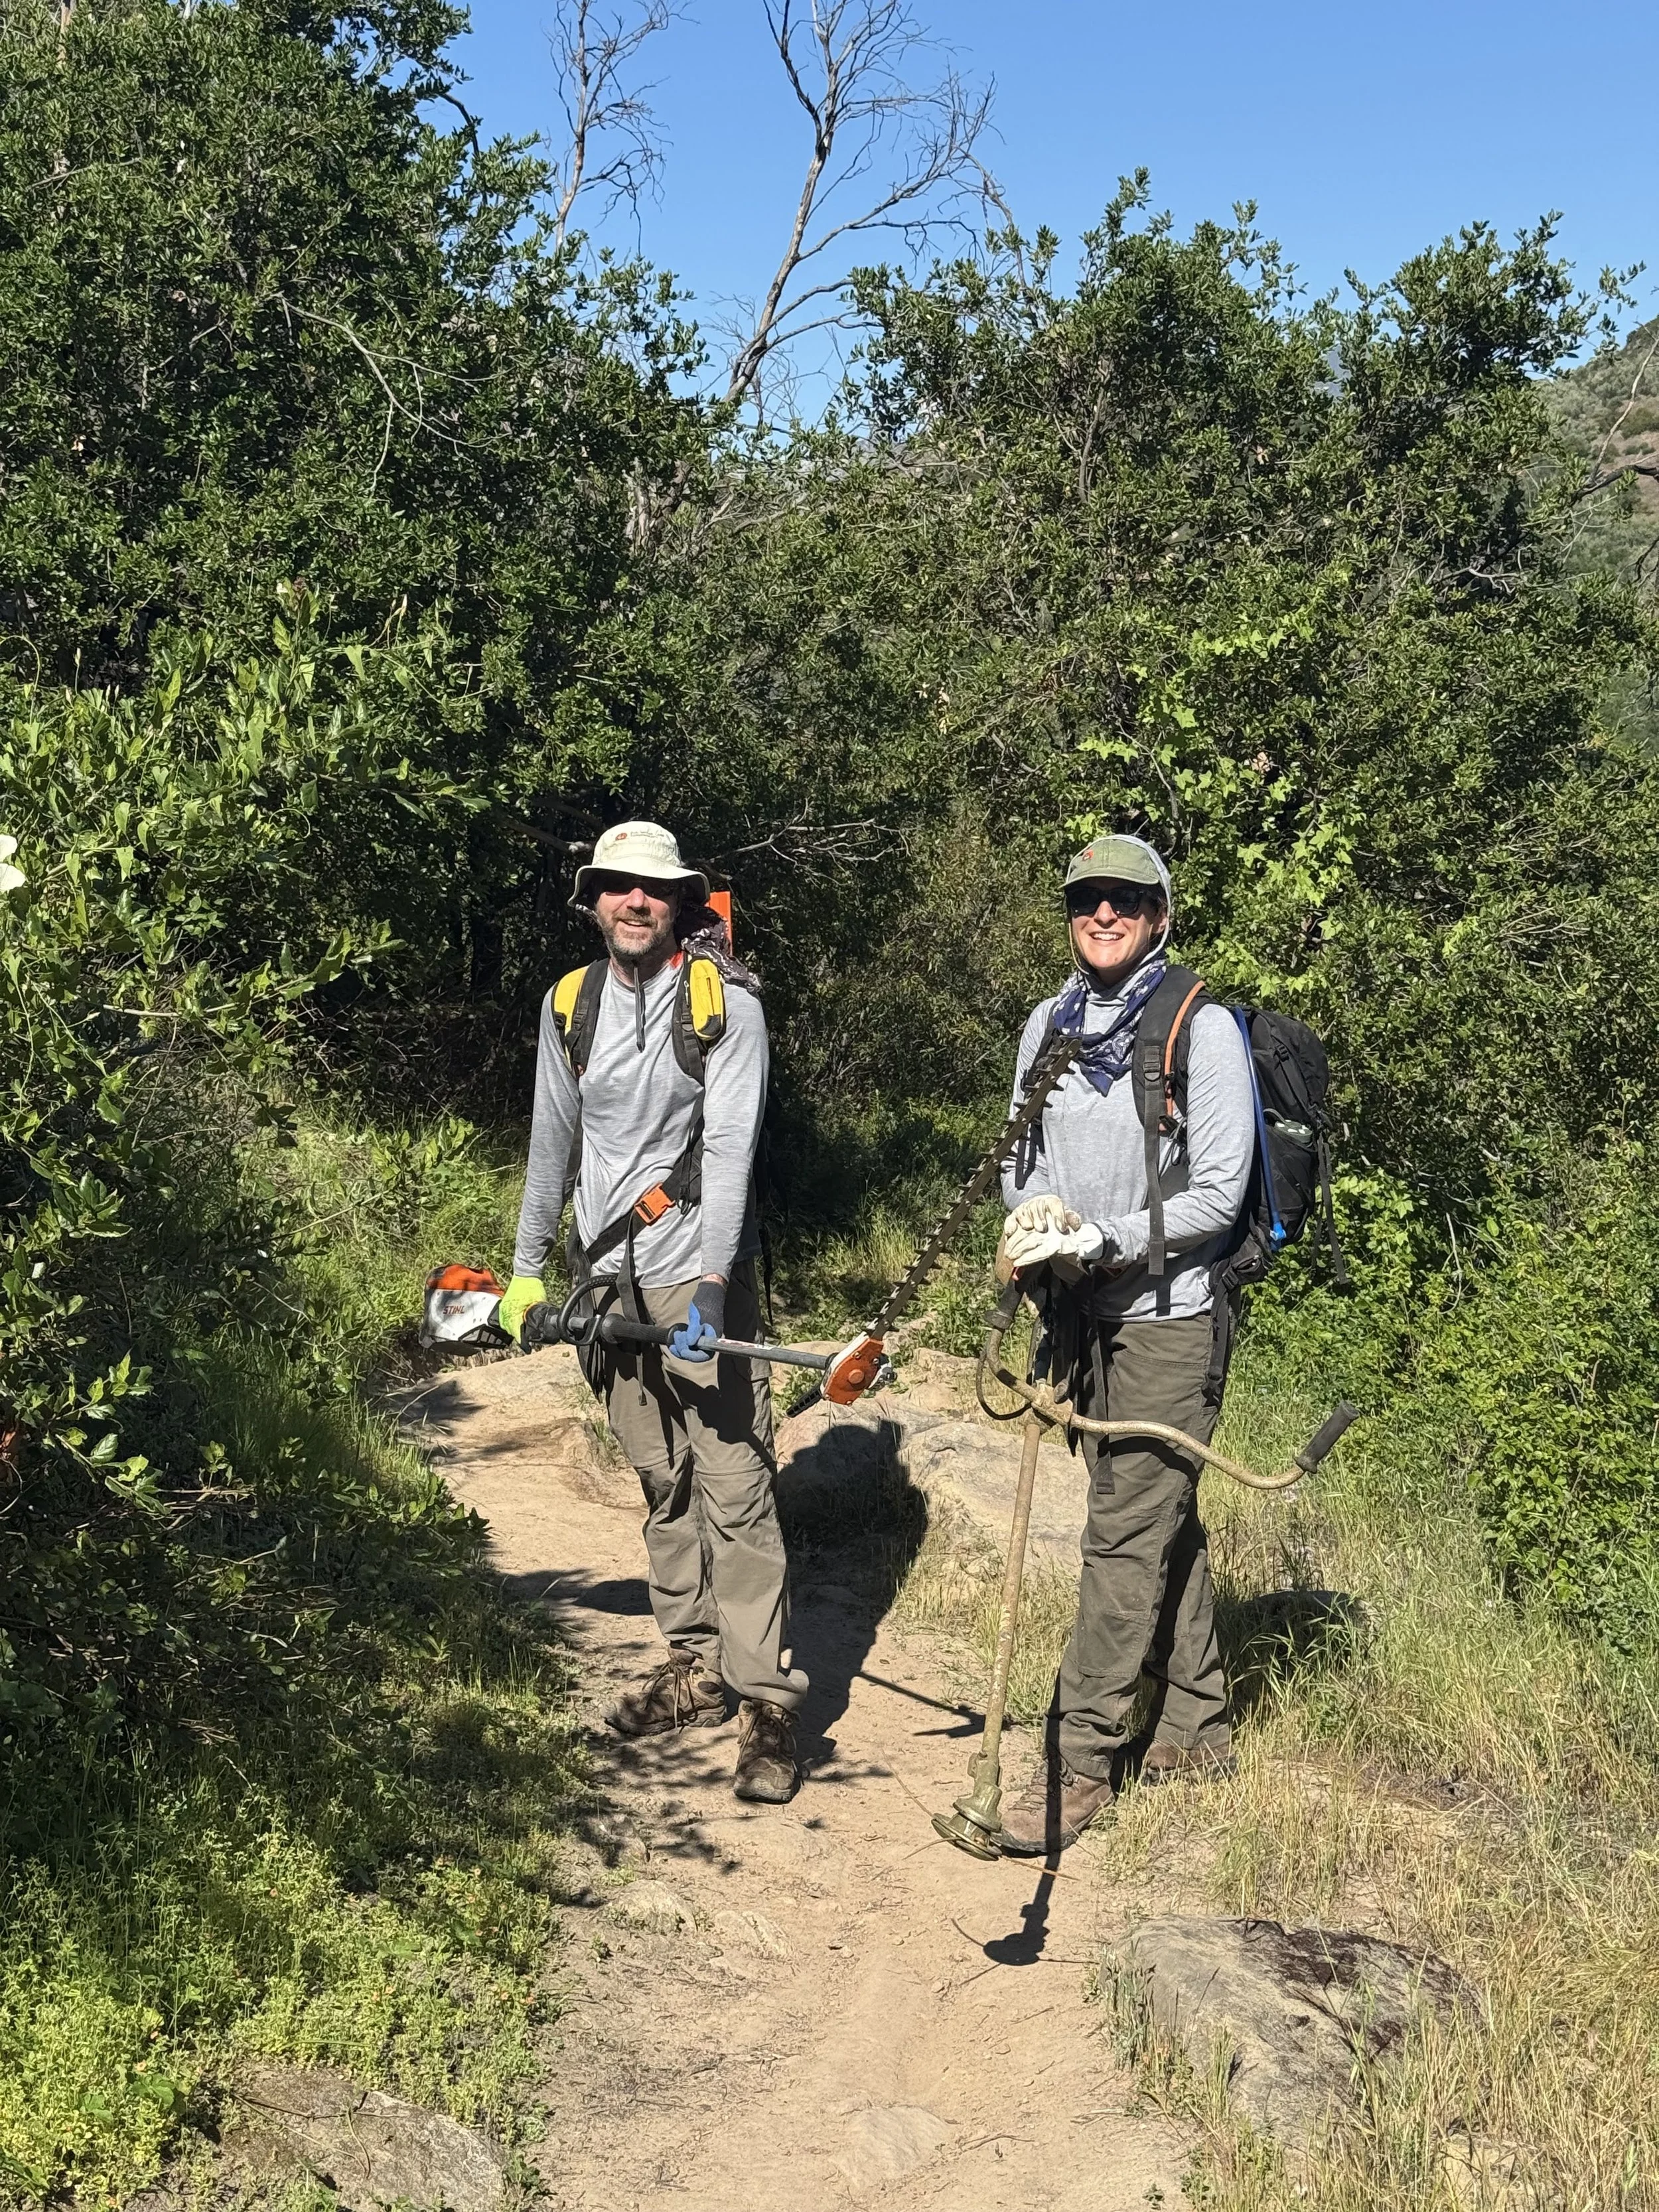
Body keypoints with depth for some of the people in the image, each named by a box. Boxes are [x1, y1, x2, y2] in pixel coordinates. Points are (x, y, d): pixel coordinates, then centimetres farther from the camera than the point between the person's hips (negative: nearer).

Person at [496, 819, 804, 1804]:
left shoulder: (723, 1000, -7)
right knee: (662, 1482, 13)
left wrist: (711, 1282, -25)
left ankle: (769, 1698, -1)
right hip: (611, 1280, 5)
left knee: (736, 1485, -7)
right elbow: (553, 1147, 15)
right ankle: (696, 1666, 24)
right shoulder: (570, 1005, 9)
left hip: (701, 1275, -5)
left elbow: (731, 1146, -16)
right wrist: (528, 1271, 15)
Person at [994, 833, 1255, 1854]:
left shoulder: (1201, 1027, -11)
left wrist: (1104, 1241, -21)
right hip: (1084, 1313, 6)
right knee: (1162, 1519, 16)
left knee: (1128, 1534, -5)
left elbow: (1218, 1193, -14)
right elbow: (1023, 1155, 12)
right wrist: (1034, 1217, -9)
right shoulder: (1050, 1024, 8)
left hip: (1168, 1318, -6)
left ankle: (1080, 1760, 2)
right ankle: (1198, 1727, 29)